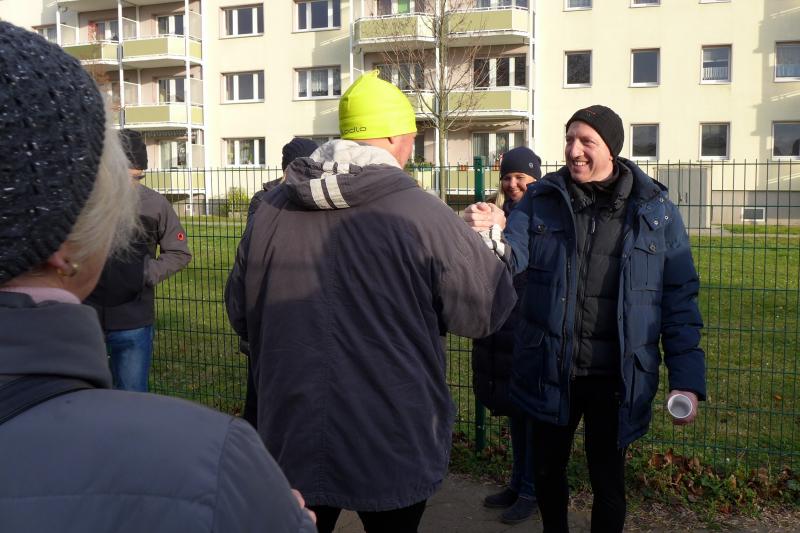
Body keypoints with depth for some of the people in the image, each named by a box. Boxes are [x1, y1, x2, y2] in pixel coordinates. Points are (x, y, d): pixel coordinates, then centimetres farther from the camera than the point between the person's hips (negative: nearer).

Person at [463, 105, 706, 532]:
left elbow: (679, 300, -2)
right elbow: (514, 255, -12)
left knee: (608, 482, 14)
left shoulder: (656, 212, -4)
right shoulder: (541, 199, -1)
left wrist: (687, 380, -6)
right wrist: (493, 235, -36)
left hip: (615, 379, -2)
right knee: (547, 470, 19)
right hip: (549, 372, 2)